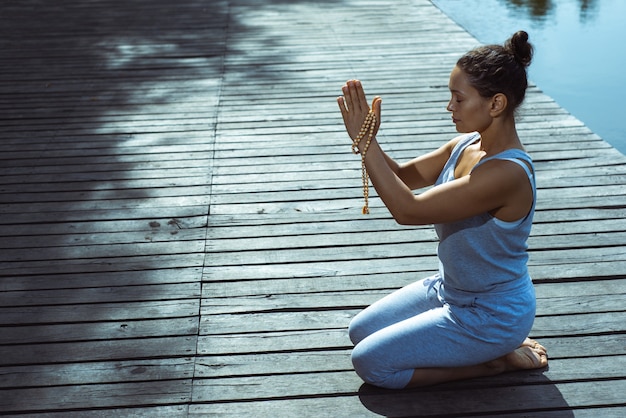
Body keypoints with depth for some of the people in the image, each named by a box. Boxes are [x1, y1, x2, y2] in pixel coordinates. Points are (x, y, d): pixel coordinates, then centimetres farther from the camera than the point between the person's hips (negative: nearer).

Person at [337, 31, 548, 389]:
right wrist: (367, 139, -14)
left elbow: (407, 210, -32)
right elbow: (405, 176, 5)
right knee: (360, 331, 15)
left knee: (370, 363, -7)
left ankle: (496, 359, 4)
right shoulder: (467, 145, -5)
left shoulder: (507, 172, -32)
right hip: (450, 289, 9)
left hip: (491, 315, -9)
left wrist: (365, 142, -27)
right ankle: (491, 346, 16)